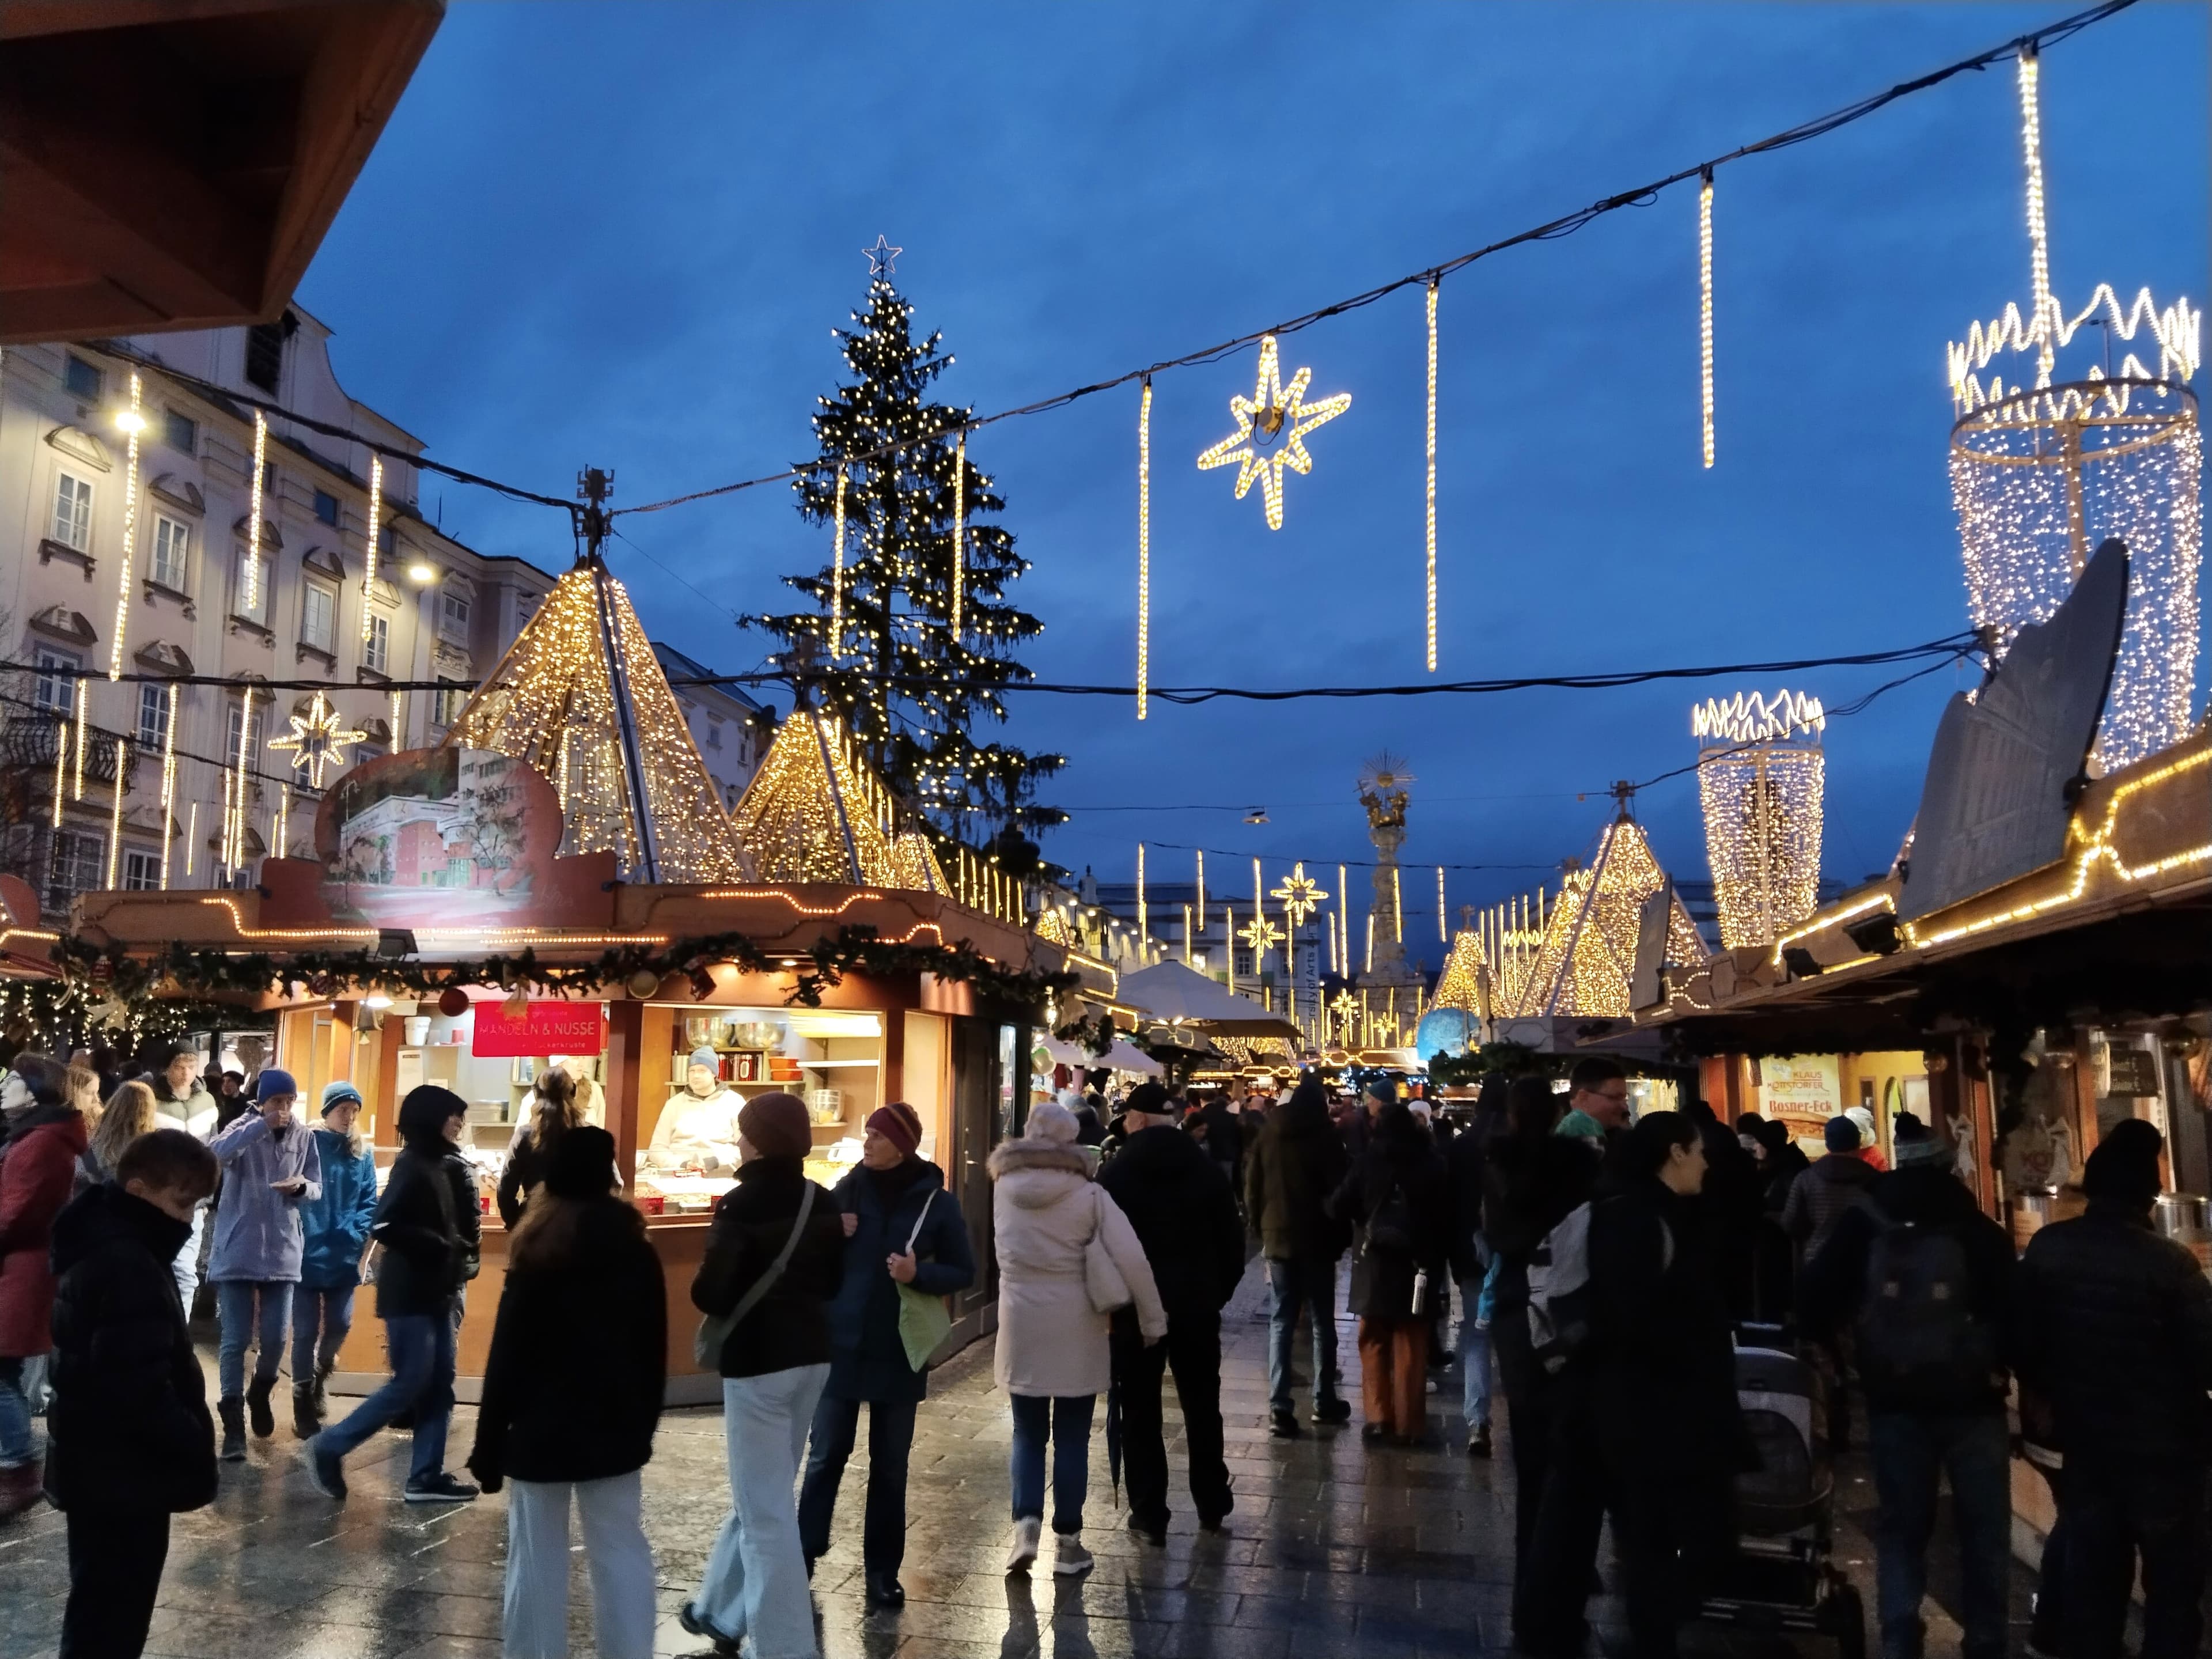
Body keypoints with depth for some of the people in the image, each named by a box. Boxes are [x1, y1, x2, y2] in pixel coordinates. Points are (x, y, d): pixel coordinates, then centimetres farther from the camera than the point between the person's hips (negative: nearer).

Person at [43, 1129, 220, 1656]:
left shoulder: (100, 1248, 10)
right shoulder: (128, 1267, -23)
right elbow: (140, 1390, -29)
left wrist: (185, 1443, 15)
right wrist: (195, 1446, -18)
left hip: (99, 1470, 10)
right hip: (123, 1475, -10)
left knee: (99, 1611, 21)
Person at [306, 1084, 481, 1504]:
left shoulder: (442, 1166, 11)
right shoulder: (412, 1166, -15)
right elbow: (384, 1228, -24)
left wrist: (457, 1255, 0)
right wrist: (439, 1247, -18)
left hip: (437, 1292, 9)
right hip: (410, 1294, -9)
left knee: (439, 1385, 8)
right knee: (410, 1384, -5)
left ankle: (426, 1477, 13)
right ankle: (329, 1447, 10)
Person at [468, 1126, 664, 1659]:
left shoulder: (538, 1255, -10)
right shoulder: (637, 1250, 1)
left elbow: (507, 1356, -10)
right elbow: (654, 1350, 7)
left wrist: (489, 1444, -4)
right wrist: (645, 1421, 16)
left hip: (543, 1428, -3)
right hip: (616, 1427, 3)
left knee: (538, 1556, 5)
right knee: (621, 1549, 8)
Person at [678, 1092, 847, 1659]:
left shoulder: (740, 1205, -16)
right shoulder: (822, 1203, 4)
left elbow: (710, 1295, -19)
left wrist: (732, 1300, 2)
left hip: (757, 1361, -7)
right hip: (811, 1356, 7)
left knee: (766, 1510, 1)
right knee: (761, 1492, 21)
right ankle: (721, 1612, 36)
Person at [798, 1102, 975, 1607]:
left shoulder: (935, 1201, -5)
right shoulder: (847, 1190, -1)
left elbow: (964, 1272, -2)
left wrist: (920, 1273, -21)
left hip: (897, 1352, -1)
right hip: (840, 1346, 1)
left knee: (889, 1466, 8)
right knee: (825, 1455, 4)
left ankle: (882, 1571, 17)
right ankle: (804, 1554, 17)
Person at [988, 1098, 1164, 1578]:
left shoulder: (1004, 1190, -1)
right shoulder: (1088, 1194, -10)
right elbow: (1132, 1259, -12)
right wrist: (1153, 1319, -2)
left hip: (1022, 1327, 2)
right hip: (1076, 1329, -2)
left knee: (1028, 1434, 13)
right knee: (1072, 1437, 9)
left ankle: (1026, 1525, -4)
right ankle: (1068, 1542, 13)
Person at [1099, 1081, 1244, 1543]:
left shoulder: (1116, 1173, -8)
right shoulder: (1208, 1169, 1)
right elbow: (1232, 1241, 3)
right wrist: (1219, 1292, 11)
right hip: (1197, 1305, 3)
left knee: (1140, 1413, 5)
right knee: (1203, 1407, 15)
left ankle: (1149, 1515, 7)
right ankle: (1212, 1506, 24)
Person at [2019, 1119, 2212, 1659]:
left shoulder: (2047, 1248, -7)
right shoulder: (2167, 1262, -23)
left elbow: (2025, 1341, 2)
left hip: (2084, 1440, 4)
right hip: (2163, 1446, -4)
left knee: (2092, 1573, 16)